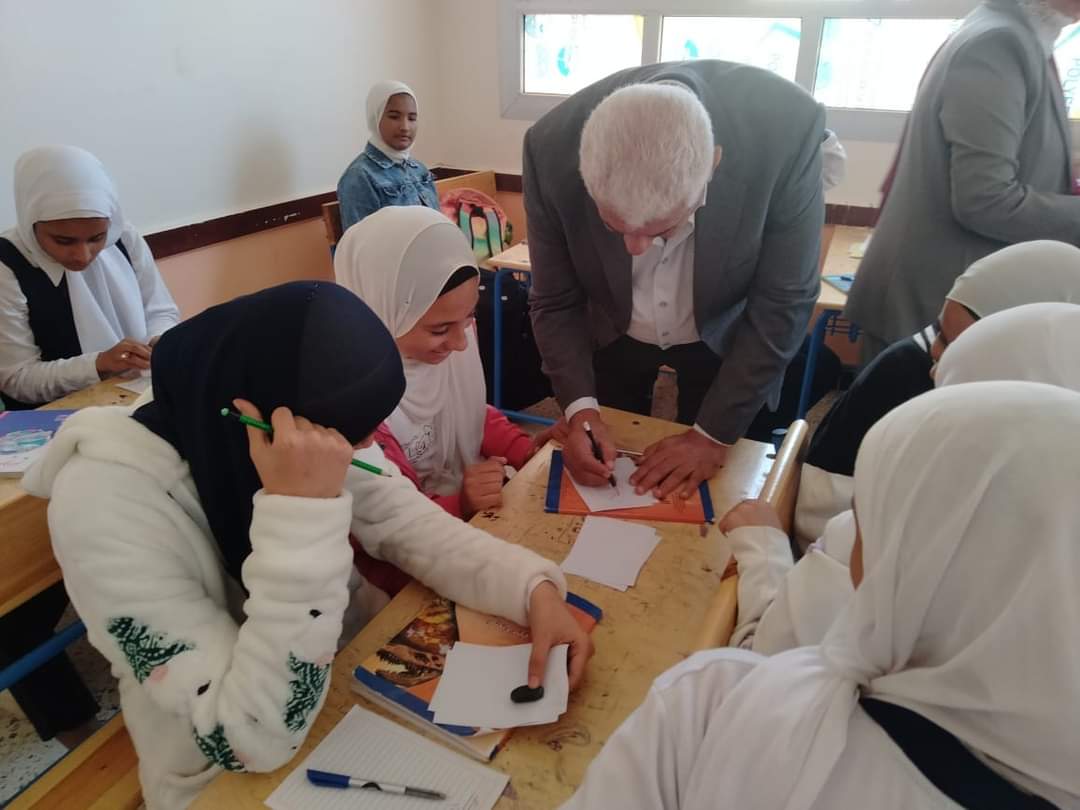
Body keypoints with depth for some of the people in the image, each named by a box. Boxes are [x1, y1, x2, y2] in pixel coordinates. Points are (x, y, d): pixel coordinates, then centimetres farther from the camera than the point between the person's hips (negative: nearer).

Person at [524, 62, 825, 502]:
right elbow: (556, 303, -16)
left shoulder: (787, 127, -33)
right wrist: (579, 407, -28)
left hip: (725, 334, 0)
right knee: (604, 488, 17)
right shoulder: (553, 146, -30)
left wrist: (714, 434, -20)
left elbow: (782, 303, -22)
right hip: (612, 332, 1)